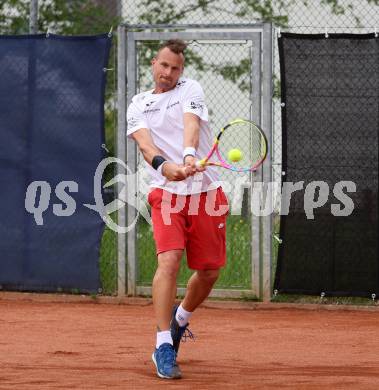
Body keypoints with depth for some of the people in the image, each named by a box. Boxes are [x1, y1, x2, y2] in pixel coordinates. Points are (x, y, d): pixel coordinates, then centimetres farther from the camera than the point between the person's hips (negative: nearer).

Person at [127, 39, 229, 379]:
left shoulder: (190, 89, 6)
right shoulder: (138, 105, 10)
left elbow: (191, 124, -14)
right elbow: (144, 141, -10)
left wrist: (189, 155, -36)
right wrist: (163, 165, -32)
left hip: (206, 192, 1)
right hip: (167, 194, -1)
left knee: (209, 271, 7)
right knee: (169, 260, -21)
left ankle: (180, 318, 37)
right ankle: (164, 346, -21)